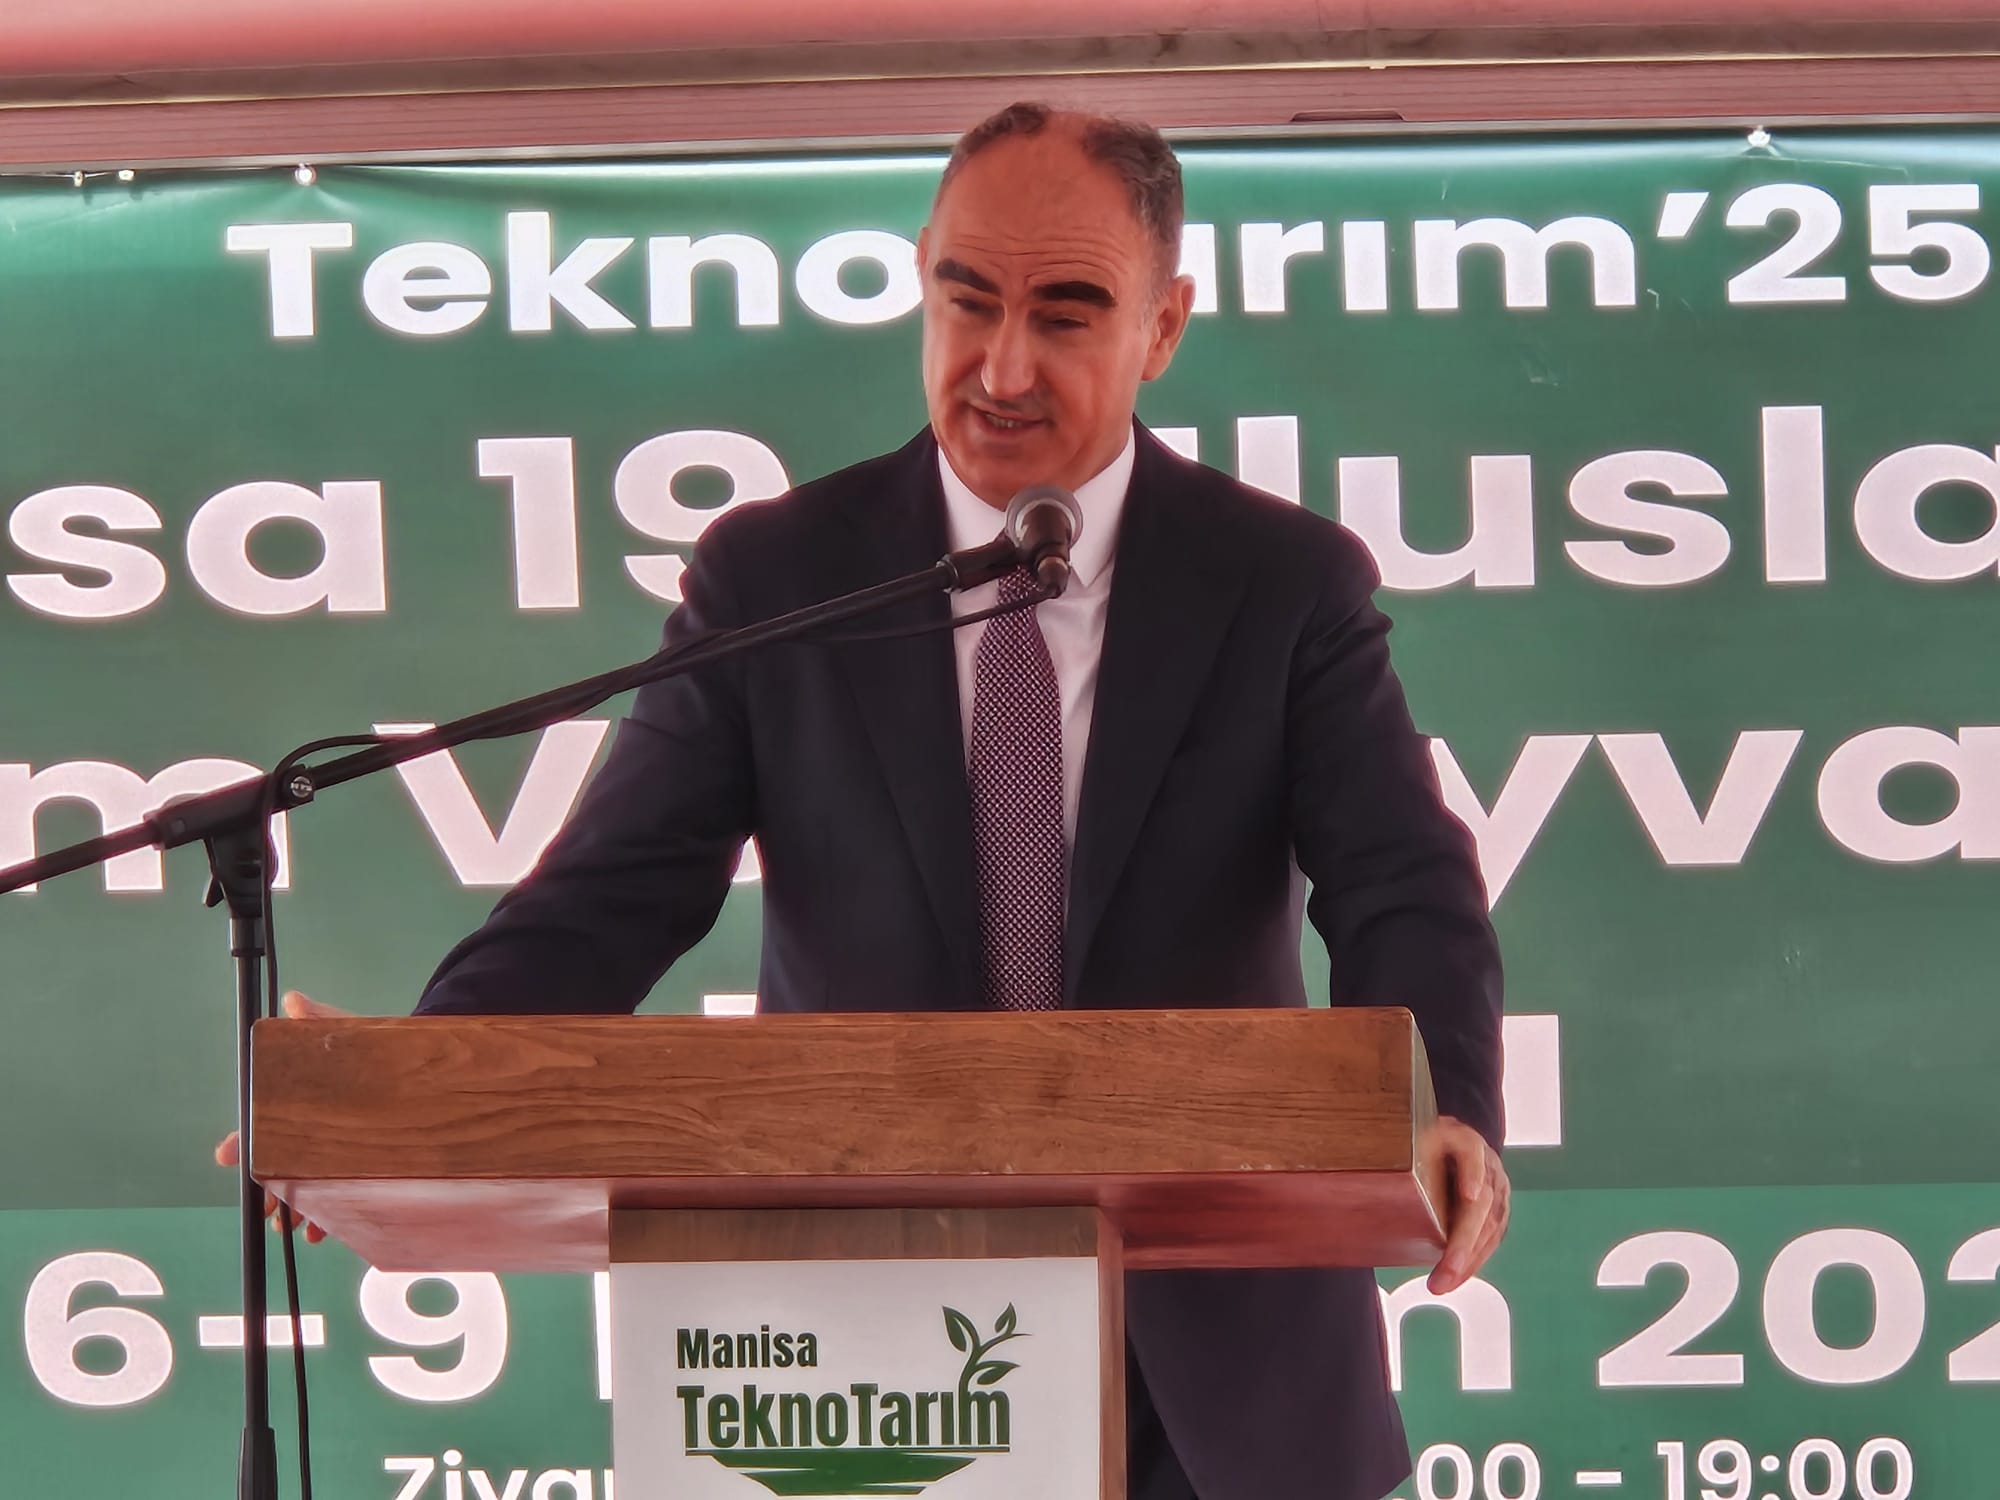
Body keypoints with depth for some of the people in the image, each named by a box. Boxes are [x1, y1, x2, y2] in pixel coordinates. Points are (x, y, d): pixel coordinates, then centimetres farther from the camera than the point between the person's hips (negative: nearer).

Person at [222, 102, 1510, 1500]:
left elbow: (1408, 896, -11)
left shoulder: (1288, 582, -1)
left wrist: (1445, 1115, -33)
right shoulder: (771, 579, 0)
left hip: (1216, 1355, 0)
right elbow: (612, 895, -6)